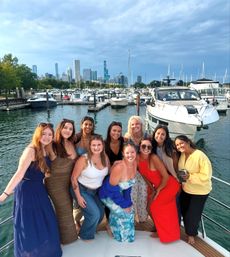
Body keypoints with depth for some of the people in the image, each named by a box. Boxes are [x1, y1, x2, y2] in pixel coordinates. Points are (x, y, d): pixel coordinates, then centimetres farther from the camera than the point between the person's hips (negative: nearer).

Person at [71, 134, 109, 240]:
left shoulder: (105, 157, -10)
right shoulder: (84, 159, -26)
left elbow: (109, 174, 4)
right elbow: (74, 178, -18)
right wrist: (78, 196, -17)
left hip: (96, 190, 6)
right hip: (82, 190, -6)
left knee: (101, 213, 9)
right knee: (94, 214, -12)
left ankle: (90, 229, 40)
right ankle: (85, 235, 17)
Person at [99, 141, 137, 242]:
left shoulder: (134, 163, -14)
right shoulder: (119, 167, -35)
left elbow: (129, 184, -2)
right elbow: (112, 188, -26)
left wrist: (128, 201, -3)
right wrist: (124, 204, -16)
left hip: (120, 192, 6)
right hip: (108, 193, -6)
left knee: (129, 210, 3)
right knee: (122, 212, -11)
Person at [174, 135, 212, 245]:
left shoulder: (200, 156, -28)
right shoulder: (182, 155, -6)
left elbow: (206, 176, -27)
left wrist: (190, 177, -32)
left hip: (199, 191, -6)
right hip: (185, 189, 6)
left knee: (194, 214, 10)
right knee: (184, 211, 19)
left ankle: (191, 234, 37)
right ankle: (188, 230, 46)